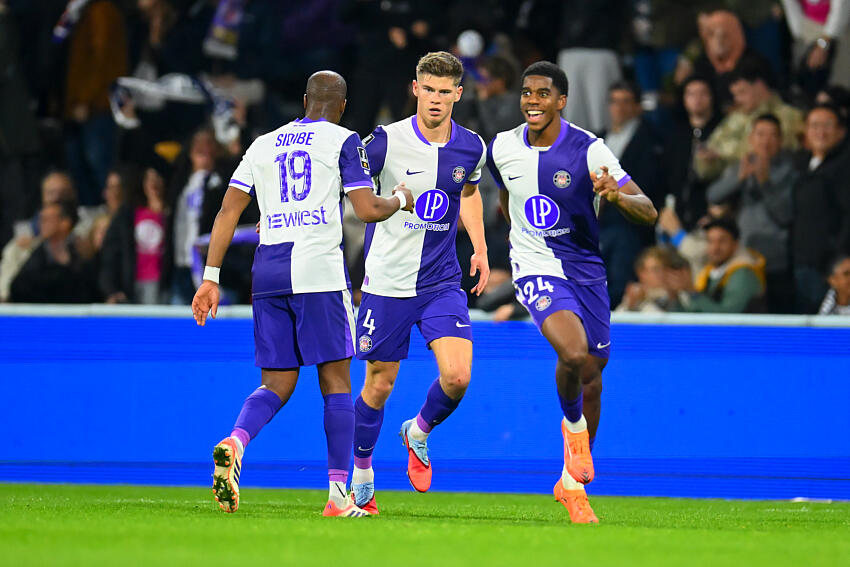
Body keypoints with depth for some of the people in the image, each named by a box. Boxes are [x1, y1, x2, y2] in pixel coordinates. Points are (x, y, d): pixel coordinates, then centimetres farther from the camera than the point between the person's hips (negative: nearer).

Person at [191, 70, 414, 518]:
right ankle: (339, 493, -1)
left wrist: (211, 278, 12)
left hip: (268, 270, 4)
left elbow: (228, 210, 12)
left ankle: (234, 443, -22)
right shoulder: (342, 141, 3)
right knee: (336, 381, 3)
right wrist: (401, 200, 19)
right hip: (318, 267, -4)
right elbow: (367, 210, -3)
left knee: (277, 384, 7)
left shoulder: (263, 145, 17)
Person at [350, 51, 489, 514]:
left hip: (443, 281, 2)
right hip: (387, 281, -2)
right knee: (380, 384, 4)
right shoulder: (386, 142, -12)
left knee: (457, 377, -14)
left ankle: (419, 432, 19)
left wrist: (480, 248, 14)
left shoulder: (471, 147, 0)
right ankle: (362, 474, 27)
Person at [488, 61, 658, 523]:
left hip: (586, 271, 1)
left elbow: (648, 212, -14)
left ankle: (572, 481, 28)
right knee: (574, 354, -27)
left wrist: (617, 195, -34)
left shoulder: (589, 151, -11)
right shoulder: (502, 148, -2)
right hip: (536, 271, -1)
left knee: (590, 378, 9)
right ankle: (573, 427, 4)